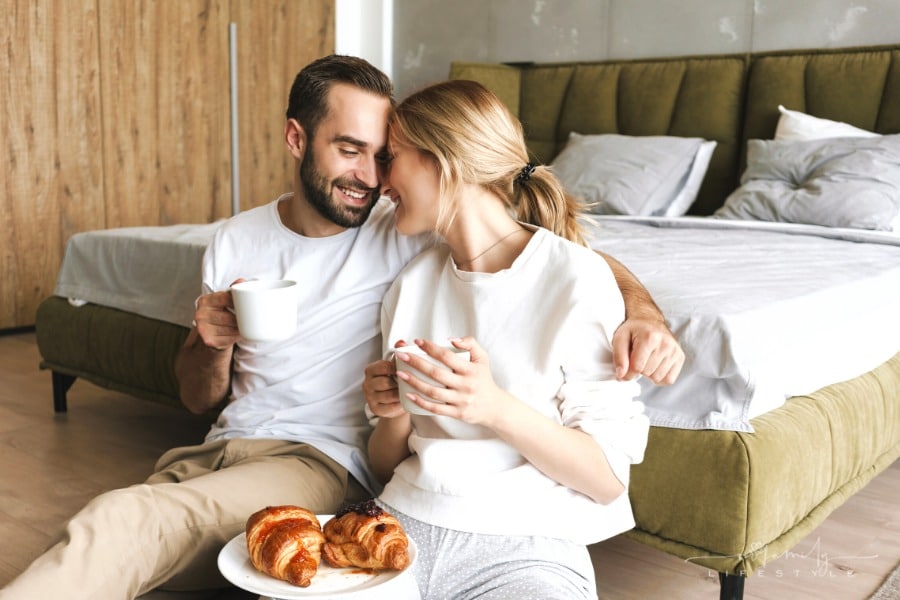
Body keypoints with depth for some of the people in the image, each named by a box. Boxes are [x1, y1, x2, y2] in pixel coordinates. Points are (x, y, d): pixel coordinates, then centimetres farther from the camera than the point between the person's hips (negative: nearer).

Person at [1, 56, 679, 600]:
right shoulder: (236, 241, 9)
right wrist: (213, 343, -6)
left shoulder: (406, 234, -4)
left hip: (327, 463, -4)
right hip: (222, 451, 4)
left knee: (124, 522, -28)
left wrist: (643, 311, -26)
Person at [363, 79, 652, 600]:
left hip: (526, 543, -3)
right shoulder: (413, 282, 12)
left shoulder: (576, 277, -5)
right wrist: (393, 415, -5)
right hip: (407, 520, 4)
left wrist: (497, 409, -20)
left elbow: (608, 478, -5)